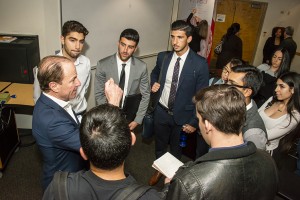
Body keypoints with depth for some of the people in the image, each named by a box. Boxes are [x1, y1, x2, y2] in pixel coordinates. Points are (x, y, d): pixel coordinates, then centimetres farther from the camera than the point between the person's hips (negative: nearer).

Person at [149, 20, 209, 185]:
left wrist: (194, 122, -12)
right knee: (160, 146, 22)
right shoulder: (163, 57, -6)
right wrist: (153, 84, -5)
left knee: (176, 149, 21)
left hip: (182, 116, -2)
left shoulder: (200, 63, -17)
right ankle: (159, 170, 51)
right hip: (161, 112, 3)